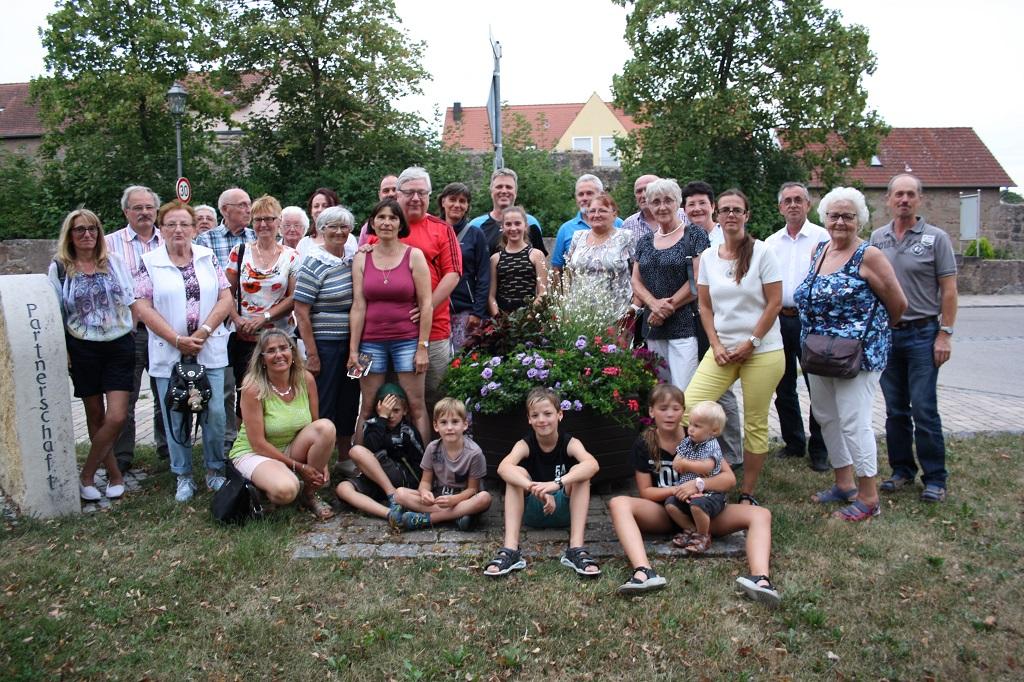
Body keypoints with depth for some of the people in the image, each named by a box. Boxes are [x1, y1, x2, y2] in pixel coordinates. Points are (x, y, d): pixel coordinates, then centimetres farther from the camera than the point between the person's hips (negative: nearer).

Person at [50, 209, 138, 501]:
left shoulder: (115, 262, 4)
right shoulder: (59, 268, 1)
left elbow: (132, 301, 9)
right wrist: (61, 351, -3)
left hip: (119, 346, 0)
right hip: (83, 349, 0)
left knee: (116, 417, -8)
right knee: (95, 417, 7)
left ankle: (86, 476, 8)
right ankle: (115, 475, 21)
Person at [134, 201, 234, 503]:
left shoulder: (208, 258, 6)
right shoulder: (149, 263, 2)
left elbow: (225, 299, 1)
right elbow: (144, 308, -5)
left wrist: (203, 332, -10)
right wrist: (178, 340, -12)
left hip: (210, 352, 1)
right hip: (168, 355, -1)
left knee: (215, 413, 1)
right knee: (176, 418, 6)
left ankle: (215, 470, 18)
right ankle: (183, 476, 20)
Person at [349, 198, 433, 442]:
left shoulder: (414, 255, -1)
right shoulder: (362, 258, 5)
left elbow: (425, 305, -3)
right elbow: (358, 306, 2)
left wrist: (422, 347, -8)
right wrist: (353, 349, -1)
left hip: (407, 340, -2)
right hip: (371, 342, 2)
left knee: (416, 406, 0)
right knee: (369, 408, 6)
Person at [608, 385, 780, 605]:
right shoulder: (644, 444, -2)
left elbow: (729, 479, -6)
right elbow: (645, 492, -2)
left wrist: (698, 484, -24)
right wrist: (676, 490, -19)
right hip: (663, 513, 0)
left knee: (761, 515, -22)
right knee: (618, 504, -30)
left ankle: (760, 578, -47)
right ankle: (644, 572, -50)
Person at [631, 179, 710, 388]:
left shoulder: (694, 235, -1)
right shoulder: (644, 242, 16)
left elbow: (698, 280, -8)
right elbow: (636, 282, 12)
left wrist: (668, 306, -8)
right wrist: (655, 303, -8)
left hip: (686, 326, -5)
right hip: (654, 328, 5)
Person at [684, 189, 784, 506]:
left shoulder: (762, 252, -4)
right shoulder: (708, 257, 7)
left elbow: (775, 303, -6)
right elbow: (705, 307, 9)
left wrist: (751, 343, -11)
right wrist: (716, 345, -2)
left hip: (762, 351, -3)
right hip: (722, 349, 4)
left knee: (755, 425, 3)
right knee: (686, 409, -9)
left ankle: (747, 494, 17)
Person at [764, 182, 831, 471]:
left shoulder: (822, 237, -2)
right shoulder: (770, 243, 12)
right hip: (779, 319, 5)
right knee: (784, 387, 12)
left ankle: (819, 449, 12)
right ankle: (793, 442, 26)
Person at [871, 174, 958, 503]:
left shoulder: (935, 238, -2)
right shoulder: (877, 238, 8)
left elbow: (948, 290, -3)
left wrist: (945, 334, -9)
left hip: (922, 333, -4)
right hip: (885, 334, 4)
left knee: (924, 410, -4)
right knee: (895, 410, 11)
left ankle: (934, 479, 8)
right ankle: (902, 470, 23)